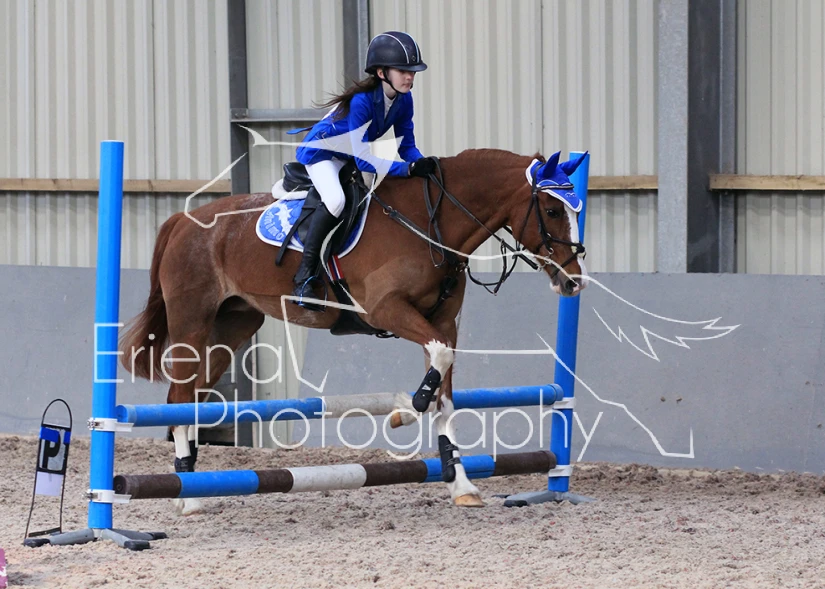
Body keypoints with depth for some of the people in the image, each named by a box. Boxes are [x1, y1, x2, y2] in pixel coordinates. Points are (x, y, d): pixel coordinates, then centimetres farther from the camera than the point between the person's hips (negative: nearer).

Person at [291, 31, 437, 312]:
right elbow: (364, 161, -36)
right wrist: (409, 169, -44)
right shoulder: (362, 101, -34)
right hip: (320, 152, -9)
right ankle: (305, 275, -27)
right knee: (336, 200, -34)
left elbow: (407, 146, -5)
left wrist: (424, 164, -27)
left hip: (351, 156, 9)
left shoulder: (403, 100, -12)